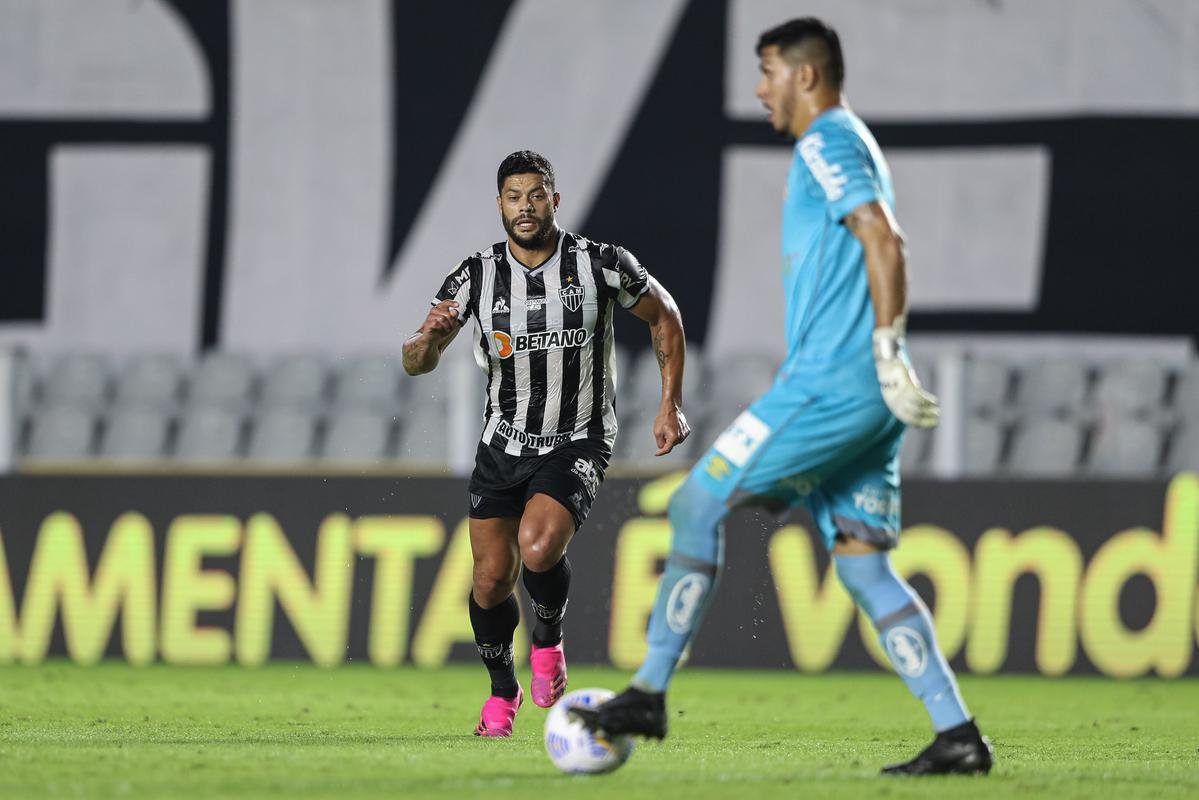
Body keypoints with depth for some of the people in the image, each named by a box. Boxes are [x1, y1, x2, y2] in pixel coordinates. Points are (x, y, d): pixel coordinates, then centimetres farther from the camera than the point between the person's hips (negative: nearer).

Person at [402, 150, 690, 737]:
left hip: (577, 445, -3)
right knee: (491, 578, 1)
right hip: (503, 442, 3)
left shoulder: (602, 265, -11)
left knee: (538, 549, -28)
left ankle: (549, 640, 4)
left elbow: (663, 315, 7)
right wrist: (431, 337, -33)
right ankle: (502, 691, 28)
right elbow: (415, 364, -8)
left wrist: (671, 403, 1)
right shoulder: (476, 276, -7)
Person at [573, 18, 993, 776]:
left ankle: (649, 695, -2)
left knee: (698, 505, -4)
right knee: (863, 564, 5)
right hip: (862, 399, 10)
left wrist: (887, 356, -22)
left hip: (833, 381, -10)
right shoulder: (852, 147, 23)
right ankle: (957, 734, -3)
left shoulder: (828, 143, -7)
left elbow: (885, 243, -19)